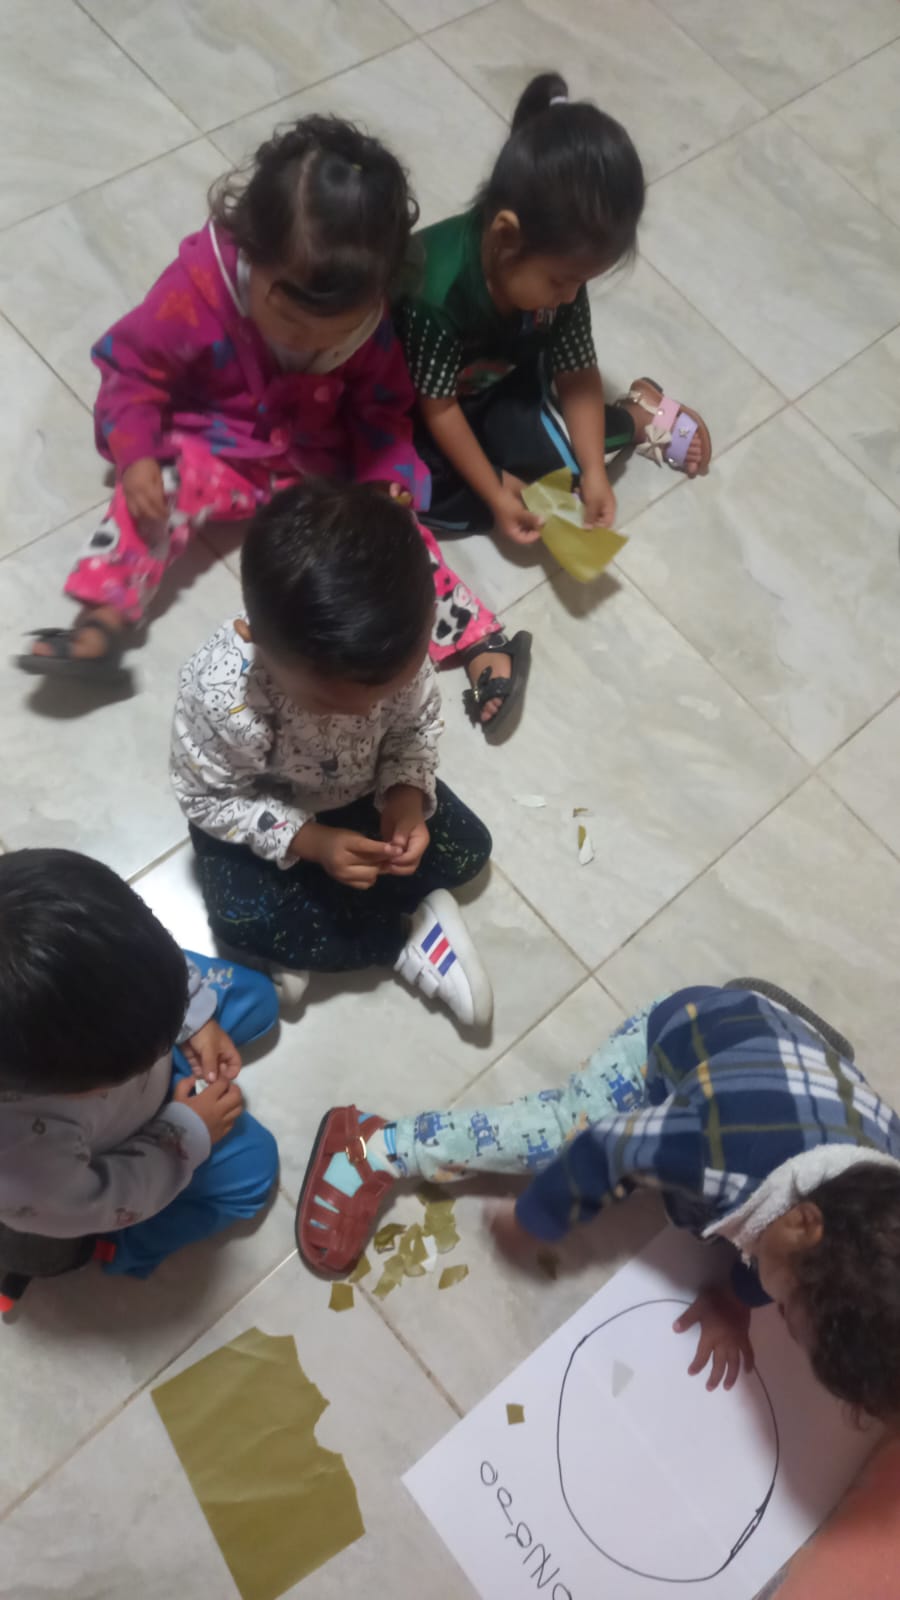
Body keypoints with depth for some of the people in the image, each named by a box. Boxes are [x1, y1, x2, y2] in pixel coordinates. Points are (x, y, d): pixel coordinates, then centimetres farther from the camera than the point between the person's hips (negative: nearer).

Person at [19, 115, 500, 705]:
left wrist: (389, 487, -22)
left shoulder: (370, 318, -17)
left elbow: (384, 413, -5)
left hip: (322, 466, 1)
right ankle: (106, 621, -31)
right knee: (165, 485, -29)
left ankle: (476, 640, -13)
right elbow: (132, 369, -14)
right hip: (215, 453, -1)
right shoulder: (199, 285, -24)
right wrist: (135, 455, -29)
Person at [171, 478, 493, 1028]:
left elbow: (418, 724, -10)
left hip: (362, 788, 4)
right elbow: (209, 799, -23)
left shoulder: (397, 653, -30)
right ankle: (406, 939, -8)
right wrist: (309, 841, -33)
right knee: (244, 921, -26)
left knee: (467, 849, -3)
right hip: (258, 810, -3)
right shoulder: (221, 695, -39)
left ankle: (311, 937, -3)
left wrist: (407, 797, -28)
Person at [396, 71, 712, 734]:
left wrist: (593, 469, -20)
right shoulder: (437, 287, -37)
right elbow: (437, 406, -28)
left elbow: (577, 373, -12)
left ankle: (639, 413, 4)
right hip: (409, 408, -3)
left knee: (531, 449, -23)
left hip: (500, 386, 3)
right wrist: (495, 493, -26)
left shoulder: (555, 266, -20)